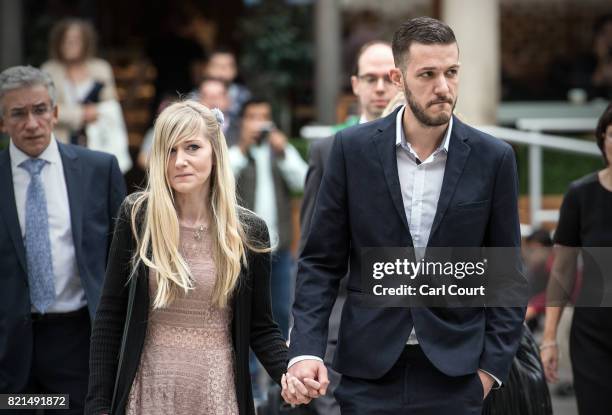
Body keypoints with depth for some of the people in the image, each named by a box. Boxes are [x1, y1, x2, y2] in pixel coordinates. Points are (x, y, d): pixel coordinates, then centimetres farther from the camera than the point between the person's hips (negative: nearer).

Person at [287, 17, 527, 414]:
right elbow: (321, 261, 1)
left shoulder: (493, 158, -1)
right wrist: (307, 350, -11)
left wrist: (493, 364, -2)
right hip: (370, 368, 0)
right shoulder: (353, 149, -1)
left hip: (454, 373, 0)